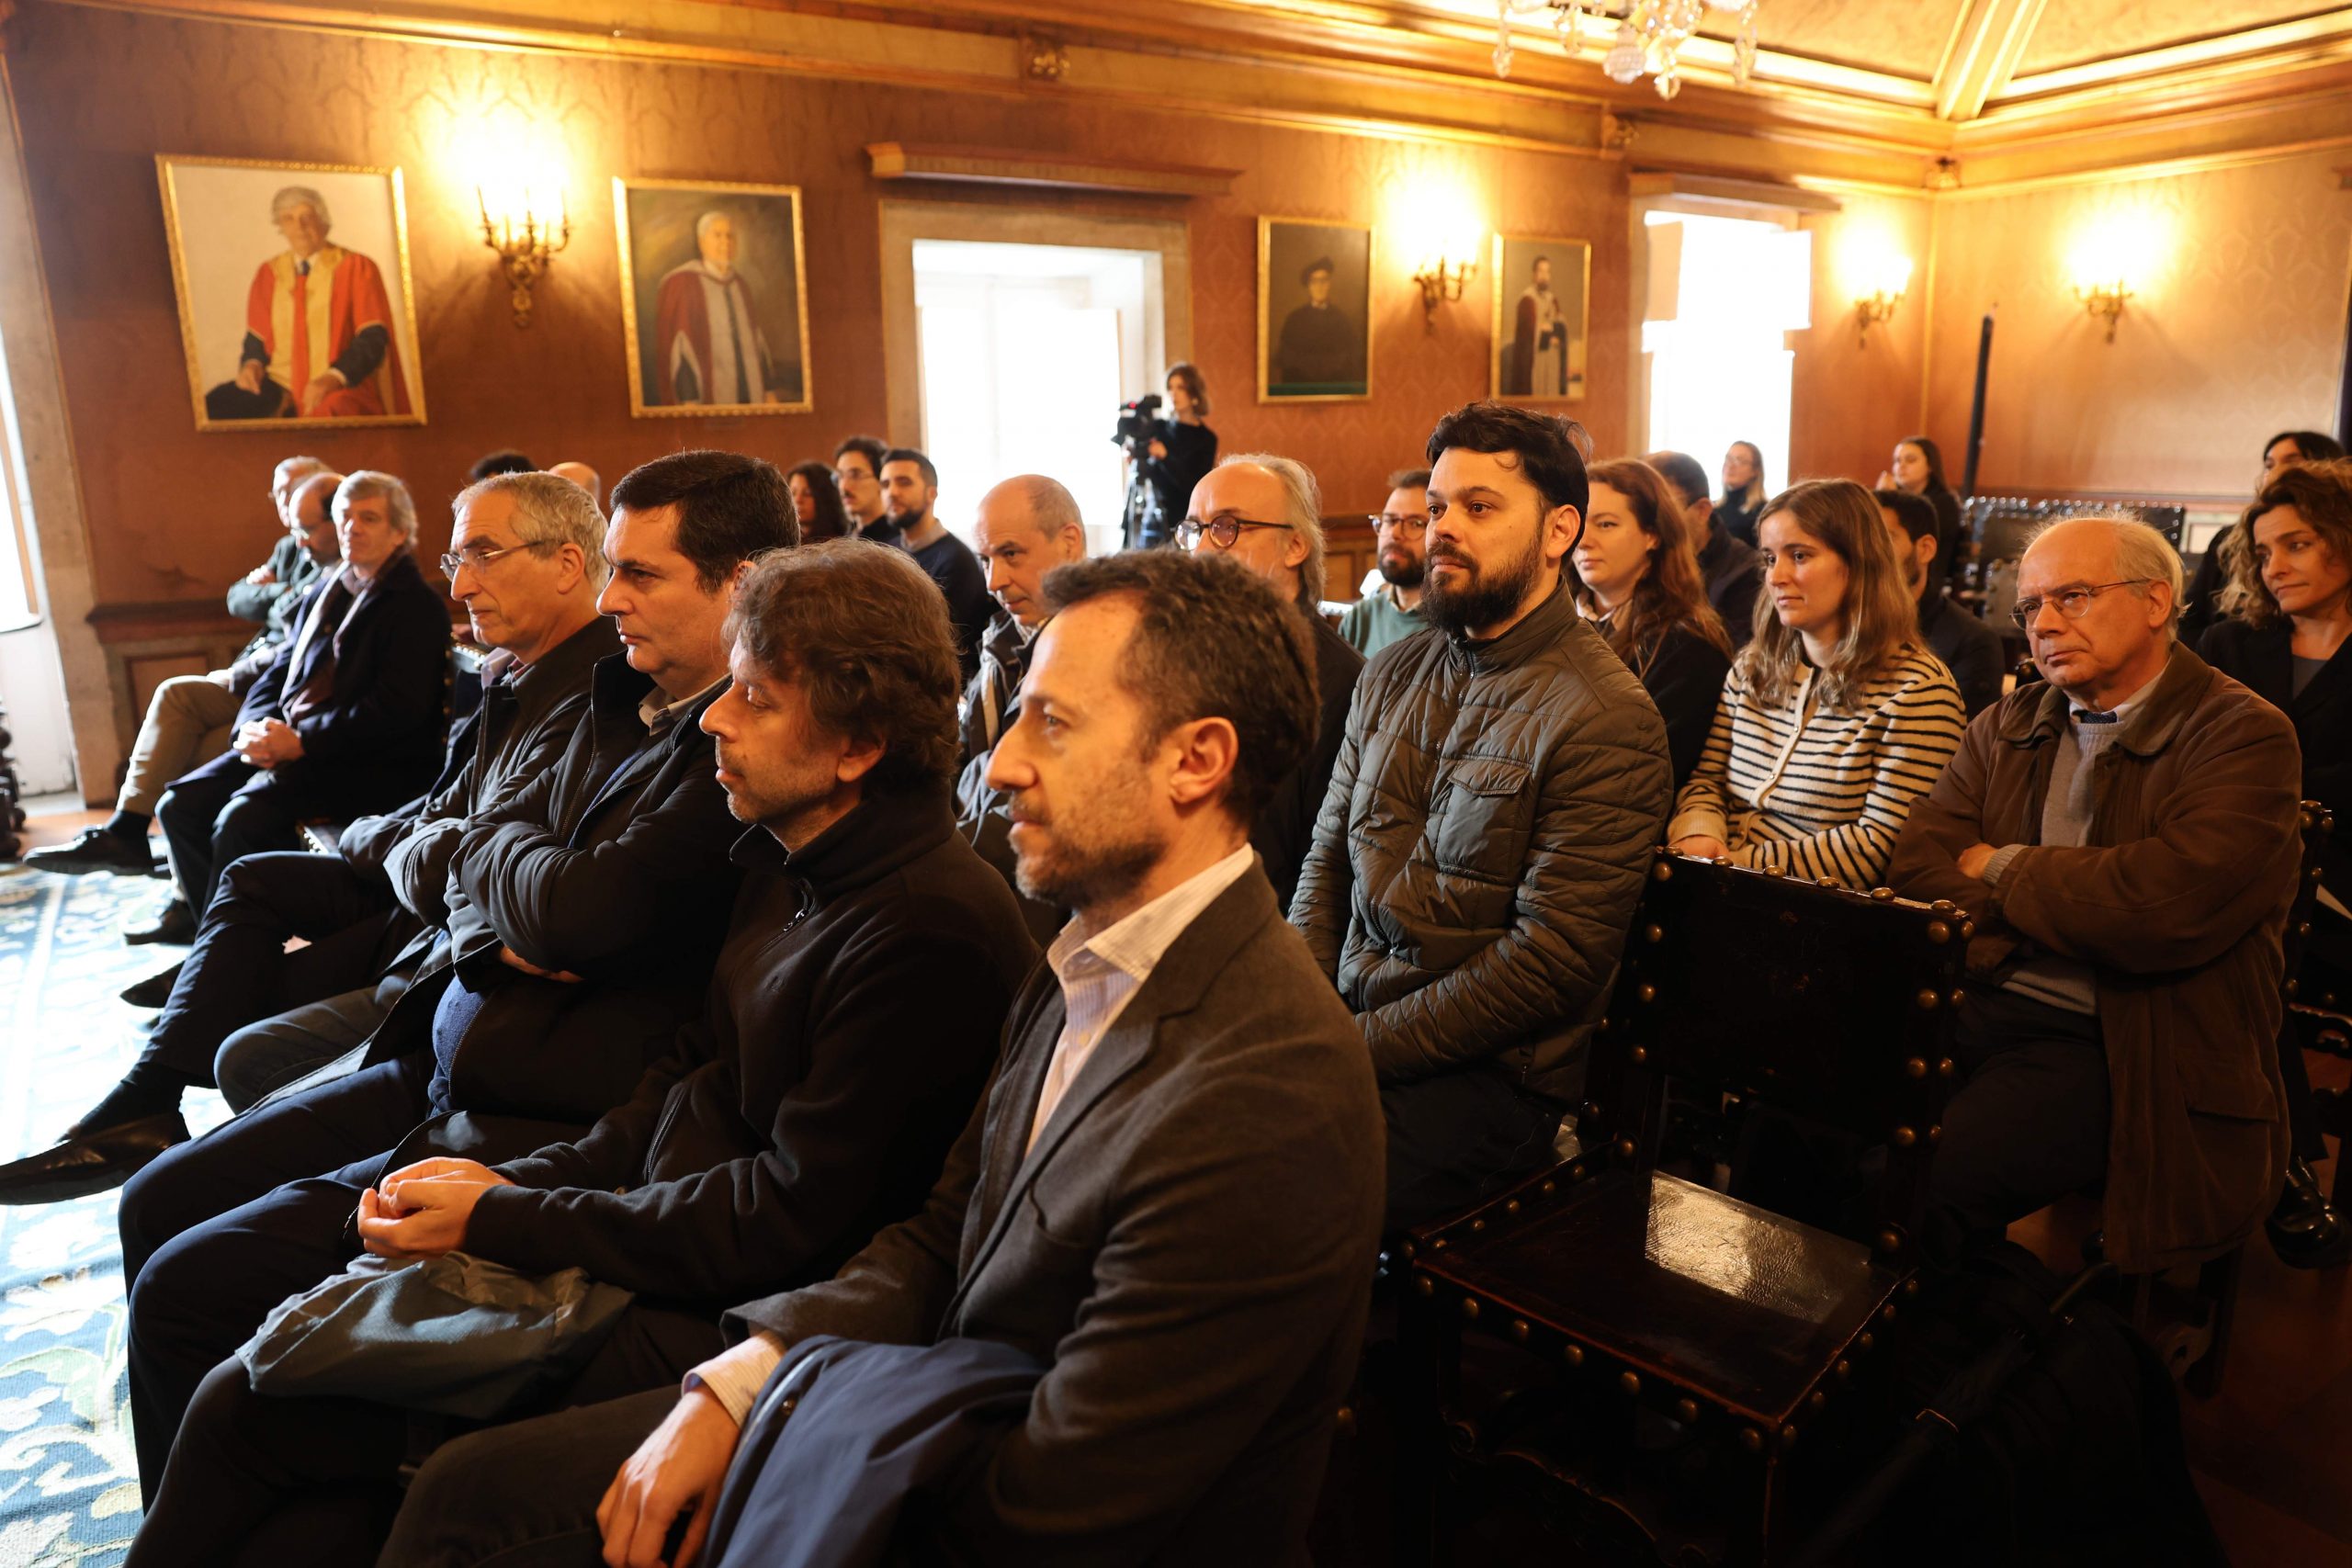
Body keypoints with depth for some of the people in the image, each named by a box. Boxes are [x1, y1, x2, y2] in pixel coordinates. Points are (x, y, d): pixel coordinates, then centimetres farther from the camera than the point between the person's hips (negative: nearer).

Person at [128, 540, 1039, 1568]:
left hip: (705, 1326, -8)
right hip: (644, 1236, 8)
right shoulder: (787, 859, 6)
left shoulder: (932, 931, -23)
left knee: (247, 1407, -6)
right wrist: (517, 1181, -1)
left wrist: (501, 1218, -13)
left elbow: (786, 1219, -20)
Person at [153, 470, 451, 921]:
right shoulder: (327, 590, 20)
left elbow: (396, 710, -16)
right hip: (288, 742, 9)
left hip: (371, 764, -8)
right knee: (179, 805, -6)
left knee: (241, 820, -27)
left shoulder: (417, 604, -6)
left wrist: (301, 741, -18)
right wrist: (256, 727, 0)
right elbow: (281, 670, 22)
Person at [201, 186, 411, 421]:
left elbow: (374, 337, -6)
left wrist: (334, 377, -21)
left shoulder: (356, 268, 1)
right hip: (279, 385, 5)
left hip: (340, 391, -4)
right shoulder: (268, 273, 14)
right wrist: (251, 363, -5)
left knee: (323, 419, -40)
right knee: (214, 408, -22)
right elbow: (257, 335, 19)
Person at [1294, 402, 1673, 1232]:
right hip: (1344, 1023, 7)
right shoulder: (1393, 674, 12)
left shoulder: (1607, 719, -12)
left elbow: (1551, 961, -16)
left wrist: (1361, 1044, -16)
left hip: (1487, 1072, -6)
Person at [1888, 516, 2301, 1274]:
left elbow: (2164, 904, -21)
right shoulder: (2006, 727, 14)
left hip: (2113, 1046, -5)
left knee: (1921, 1173, -28)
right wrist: (2073, 912, -11)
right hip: (1977, 1005, 5)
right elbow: (1917, 872, 4)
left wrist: (2005, 869, -5)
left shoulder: (2246, 735, -5)